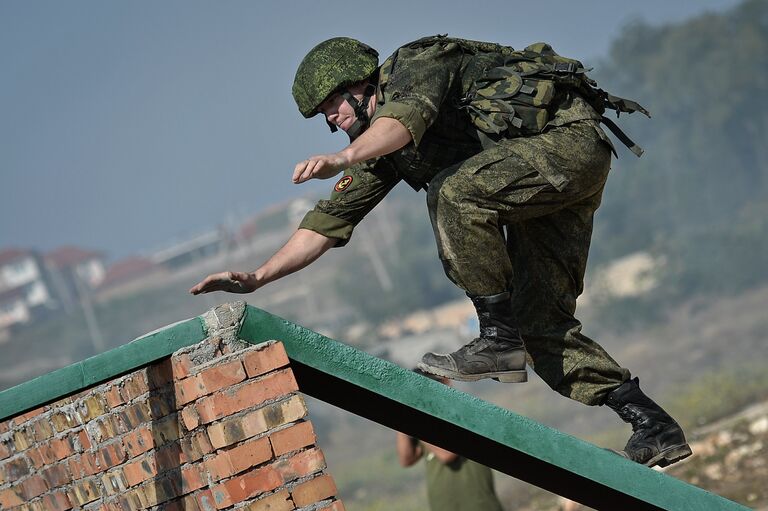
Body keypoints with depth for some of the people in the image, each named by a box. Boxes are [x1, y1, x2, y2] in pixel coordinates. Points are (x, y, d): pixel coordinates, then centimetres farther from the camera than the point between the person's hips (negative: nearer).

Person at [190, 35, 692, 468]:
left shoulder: (414, 63, -9)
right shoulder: (379, 149, 15)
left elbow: (407, 116, -33)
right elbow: (330, 220, 14)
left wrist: (342, 158, -50)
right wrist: (257, 277, 4)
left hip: (569, 137, -10)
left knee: (453, 194, -30)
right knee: (540, 318, -1)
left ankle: (499, 340, -23)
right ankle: (654, 428, -3)